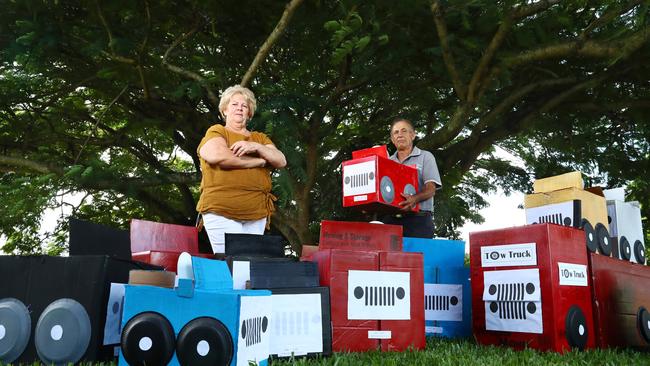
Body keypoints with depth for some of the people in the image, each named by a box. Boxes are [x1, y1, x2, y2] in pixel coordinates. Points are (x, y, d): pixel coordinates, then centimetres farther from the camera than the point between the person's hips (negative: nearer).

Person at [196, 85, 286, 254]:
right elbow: (217, 156, -13)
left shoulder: (260, 138, 23)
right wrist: (259, 161, -4)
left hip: (257, 212, 4)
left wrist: (257, 147, -8)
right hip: (222, 210, -4)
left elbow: (281, 161, 10)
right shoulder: (216, 131, 9)